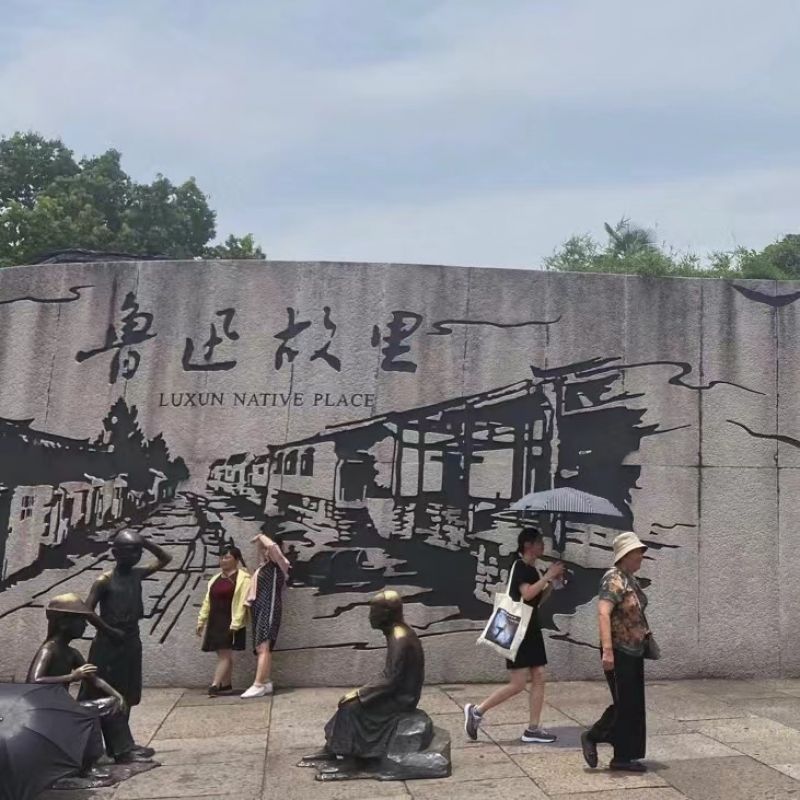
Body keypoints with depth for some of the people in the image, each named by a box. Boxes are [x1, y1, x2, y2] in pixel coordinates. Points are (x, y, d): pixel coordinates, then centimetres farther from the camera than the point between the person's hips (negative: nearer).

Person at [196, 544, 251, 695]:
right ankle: (226, 684, 21)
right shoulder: (215, 579, 16)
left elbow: (242, 602, -15)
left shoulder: (243, 578, -8)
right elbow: (207, 601, 17)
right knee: (223, 654, 12)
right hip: (215, 622, 7)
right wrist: (201, 621, 13)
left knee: (224, 653, -8)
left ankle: (214, 685, -11)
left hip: (230, 622, -7)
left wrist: (235, 623, -21)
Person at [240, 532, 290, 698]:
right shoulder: (262, 568, 20)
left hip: (269, 609, -9)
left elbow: (273, 547, -21)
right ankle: (266, 683, 15)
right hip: (260, 610, 9)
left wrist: (261, 537, -8)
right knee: (261, 648, 9)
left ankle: (258, 685, -17)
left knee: (263, 647, -14)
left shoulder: (276, 565, -5)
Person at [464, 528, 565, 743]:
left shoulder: (532, 569, 13)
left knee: (539, 678, 6)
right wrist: (548, 576, -19)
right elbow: (527, 594, -26)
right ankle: (476, 711, 3)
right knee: (518, 684, -8)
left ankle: (532, 729, 10)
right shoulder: (519, 565, -13)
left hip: (531, 628, 9)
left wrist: (551, 580, 7)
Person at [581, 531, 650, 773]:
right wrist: (607, 650, -34)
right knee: (624, 704, -4)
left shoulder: (631, 579, 11)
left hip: (634, 651, 9)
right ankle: (591, 737, 14)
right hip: (619, 652, -9)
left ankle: (623, 757, 20)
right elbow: (603, 613, -28)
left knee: (634, 705, 12)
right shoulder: (614, 579, -18)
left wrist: (643, 633, 14)